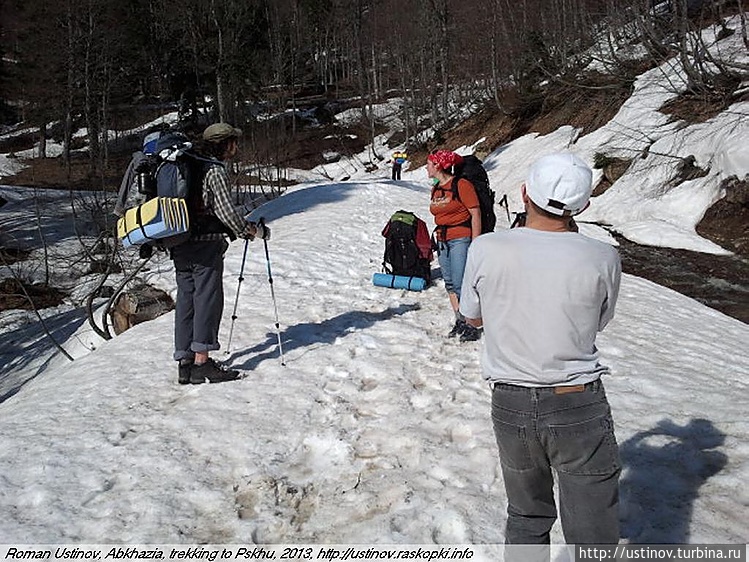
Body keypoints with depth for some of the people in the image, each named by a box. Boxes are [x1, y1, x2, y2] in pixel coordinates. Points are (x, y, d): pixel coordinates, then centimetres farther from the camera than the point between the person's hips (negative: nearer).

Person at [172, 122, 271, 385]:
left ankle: (186, 363, 12)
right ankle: (202, 363, -4)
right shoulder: (215, 170, -9)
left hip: (181, 246, 9)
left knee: (186, 302, 8)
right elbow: (226, 211, -17)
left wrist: (237, 229, 25)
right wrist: (254, 230, -4)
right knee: (208, 301, -4)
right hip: (206, 245, -9)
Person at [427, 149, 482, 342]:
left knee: (460, 285, -11)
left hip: (460, 240, -8)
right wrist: (437, 240, 16)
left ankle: (472, 325, -2)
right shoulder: (435, 189, 13)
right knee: (450, 284, 9)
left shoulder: (461, 185, -10)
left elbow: (476, 214, -11)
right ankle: (459, 322, 17)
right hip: (443, 241, 8)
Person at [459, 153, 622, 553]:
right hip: (579, 405, -2)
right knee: (592, 534, 12)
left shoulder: (486, 249, -11)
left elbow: (473, 317, 5)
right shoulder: (603, 258, -12)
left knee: (527, 517, 22)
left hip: (511, 404, 2)